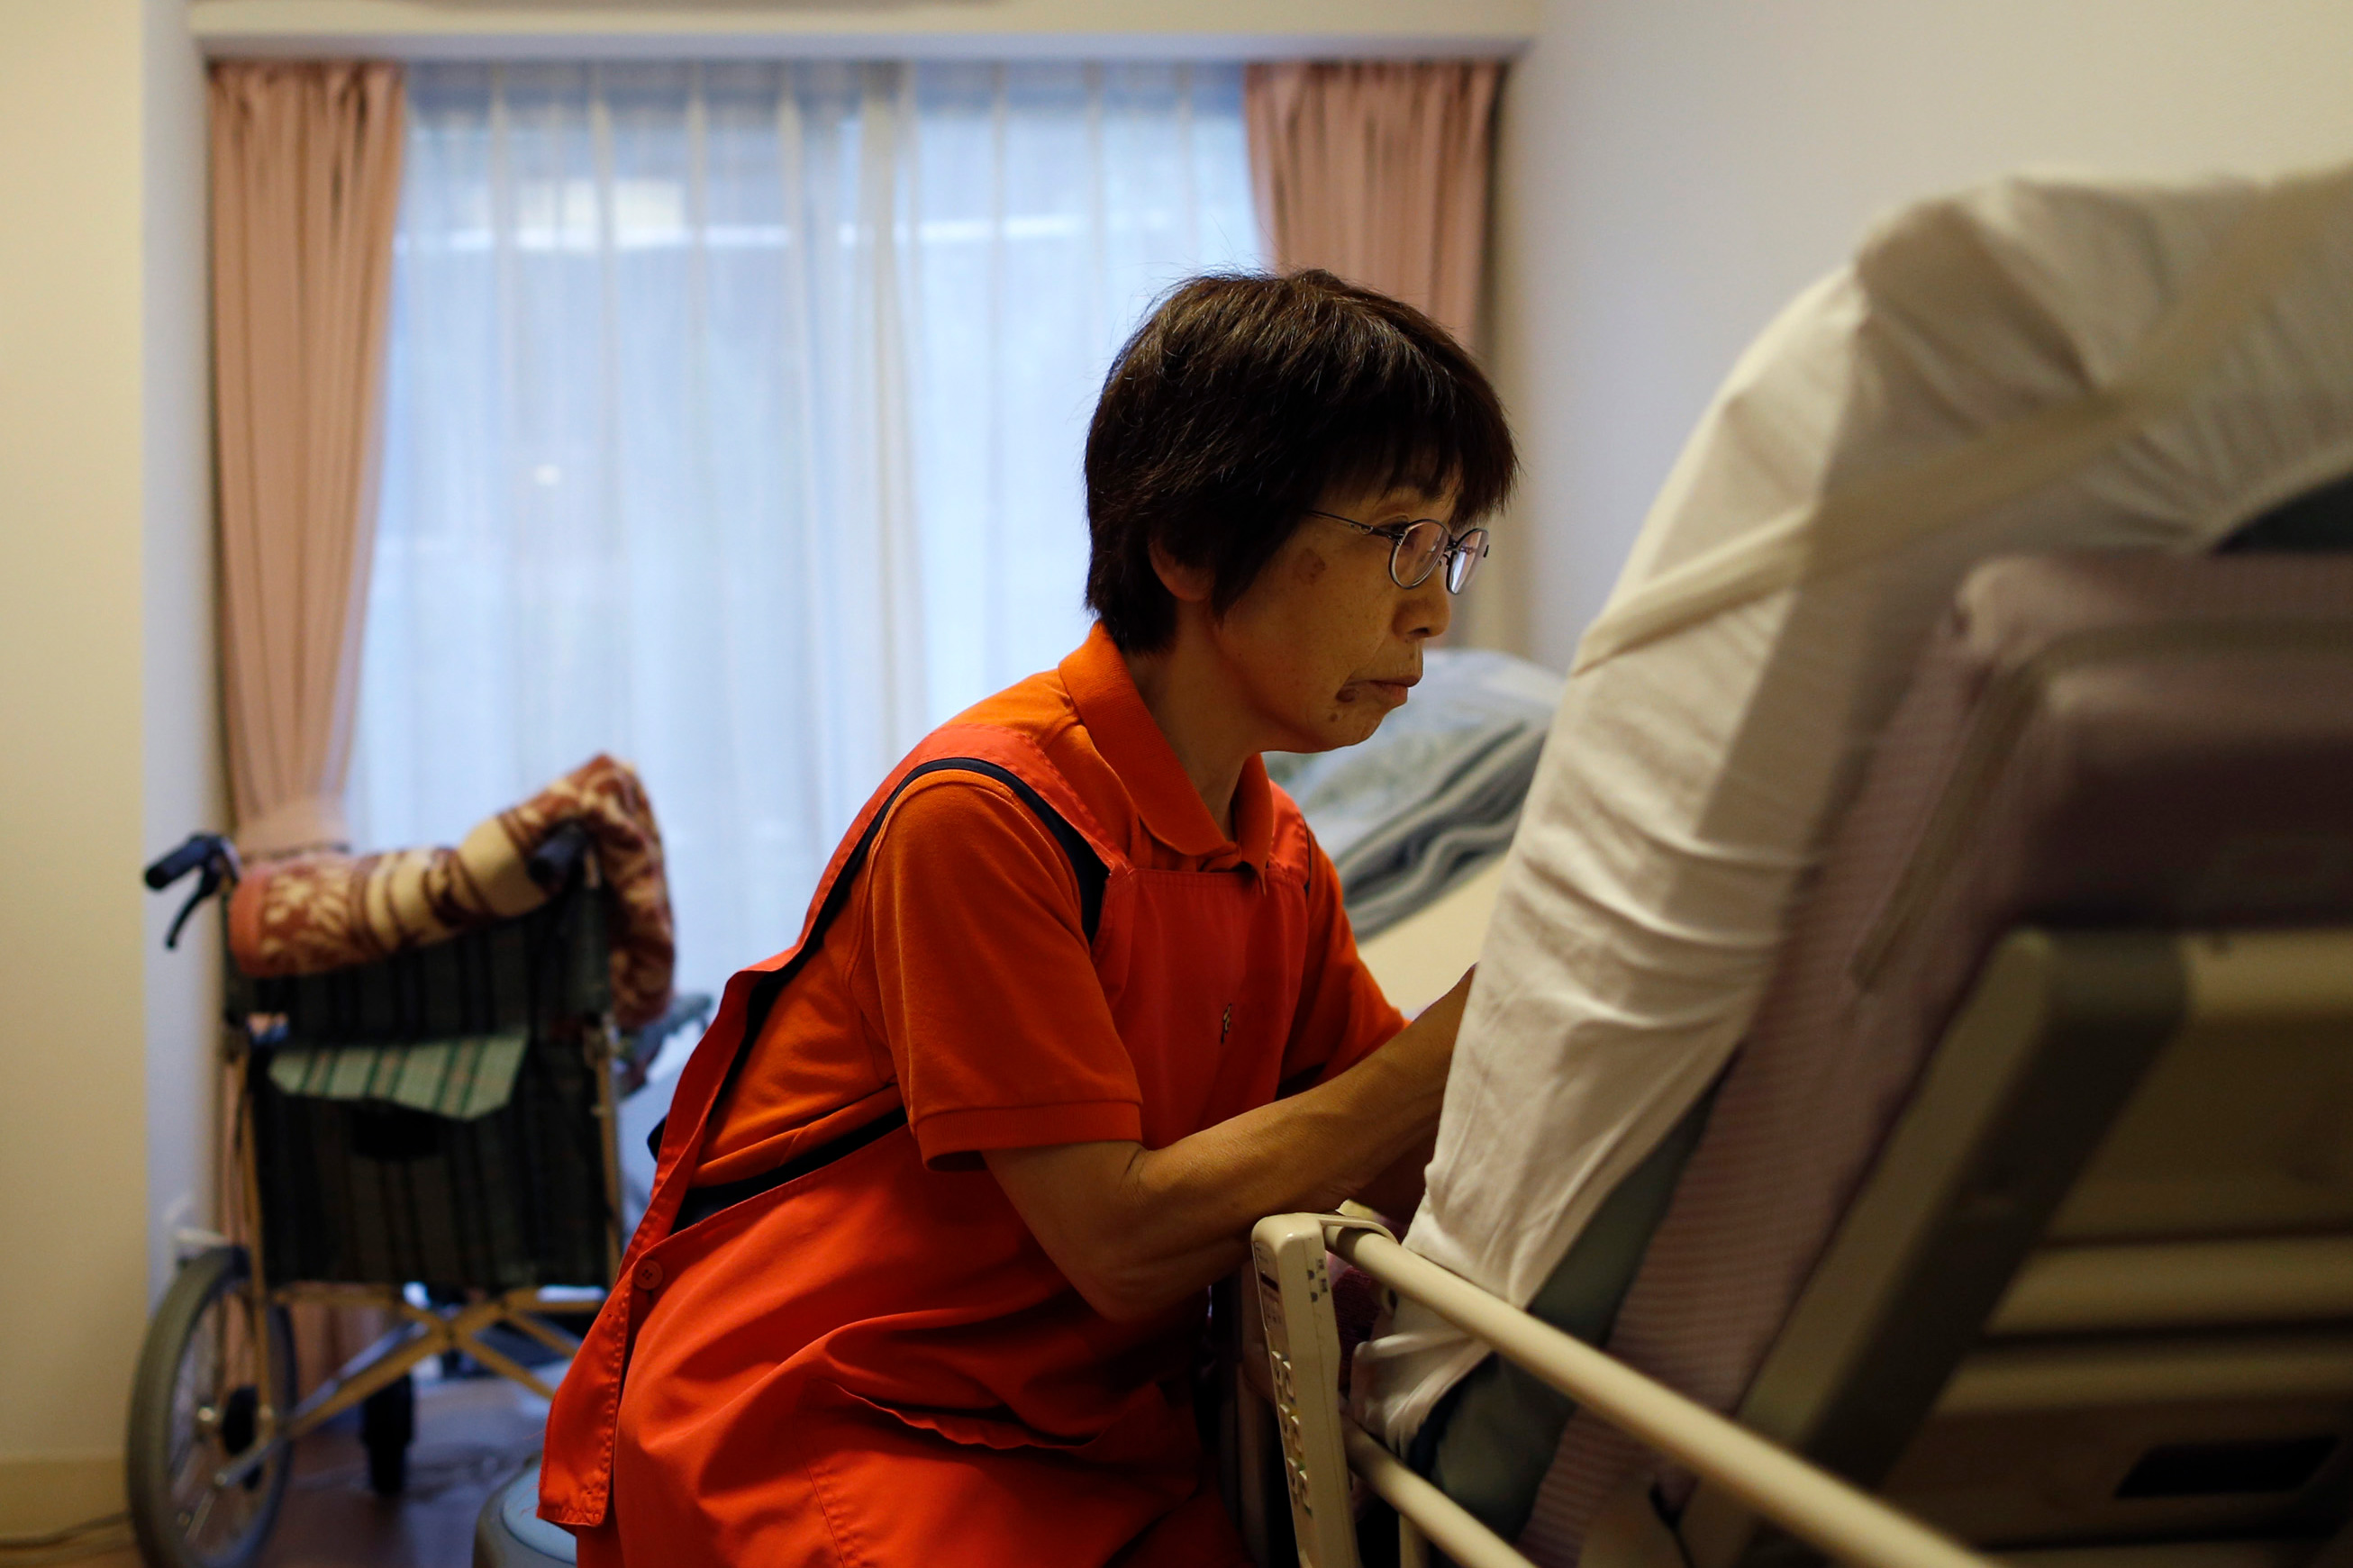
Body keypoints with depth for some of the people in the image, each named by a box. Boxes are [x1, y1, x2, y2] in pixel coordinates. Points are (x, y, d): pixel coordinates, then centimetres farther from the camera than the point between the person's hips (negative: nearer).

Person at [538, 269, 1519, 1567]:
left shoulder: (1281, 862, 9)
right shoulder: (986, 814, -16)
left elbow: (1375, 1164, 5)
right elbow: (1125, 1239, -18)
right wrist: (1482, 1024, -19)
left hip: (1075, 1436, 7)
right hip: (806, 1433, -6)